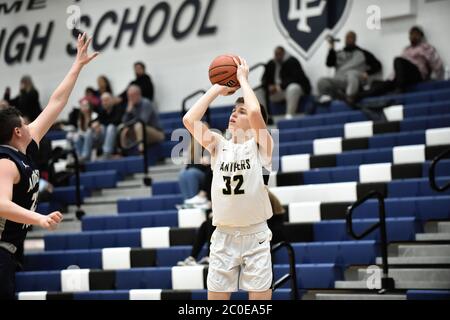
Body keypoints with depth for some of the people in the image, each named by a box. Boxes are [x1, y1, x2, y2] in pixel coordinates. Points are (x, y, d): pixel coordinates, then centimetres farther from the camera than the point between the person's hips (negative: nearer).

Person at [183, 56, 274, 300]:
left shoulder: (259, 145, -4)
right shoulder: (219, 145, 6)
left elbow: (255, 112, -23)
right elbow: (189, 120, -7)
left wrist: (243, 79, -10)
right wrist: (217, 89, 0)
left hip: (255, 236, -3)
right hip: (223, 236, 3)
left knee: (260, 298, 0)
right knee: (216, 298, 5)